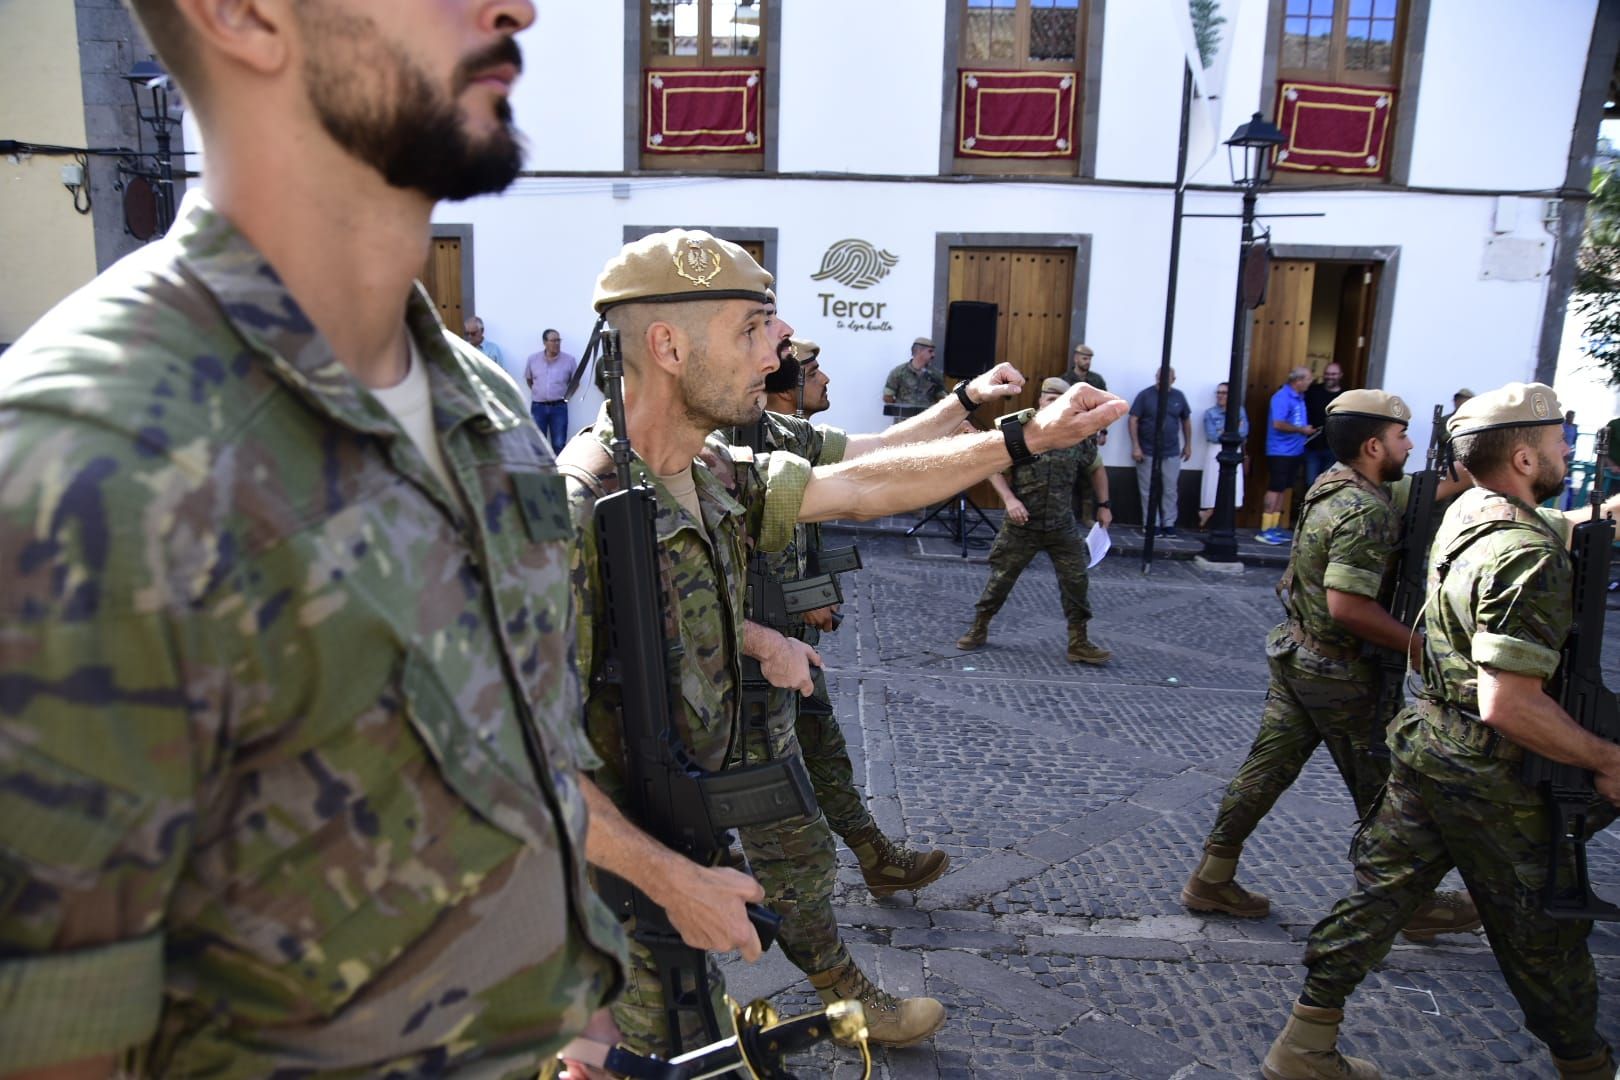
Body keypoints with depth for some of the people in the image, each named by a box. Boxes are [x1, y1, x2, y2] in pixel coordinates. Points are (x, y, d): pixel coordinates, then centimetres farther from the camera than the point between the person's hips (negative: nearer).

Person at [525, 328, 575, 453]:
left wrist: (566, 396, 3)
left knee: (559, 444, 2)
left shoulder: (569, 360, -4)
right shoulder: (533, 359, 0)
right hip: (538, 407, 1)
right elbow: (528, 378, 17)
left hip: (559, 407, -1)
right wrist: (537, 392, 9)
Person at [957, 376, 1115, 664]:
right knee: (1001, 578, 6)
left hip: (1061, 527, 3)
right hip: (1021, 525, -2)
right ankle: (978, 629, 24)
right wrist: (1009, 500, -18)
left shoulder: (1078, 438, 0)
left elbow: (1097, 469, 18)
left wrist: (1103, 505, 13)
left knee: (1076, 580, -1)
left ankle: (1079, 643, 11)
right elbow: (993, 467, -5)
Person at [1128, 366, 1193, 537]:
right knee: (1149, 491, 3)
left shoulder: (1179, 396, 4)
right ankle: (1150, 524, 11)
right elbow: (1133, 420, -8)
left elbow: (1186, 421, 15)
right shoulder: (1145, 395, -6)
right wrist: (1135, 446, -14)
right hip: (1148, 452, -3)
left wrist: (1188, 444, 14)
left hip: (1172, 453, 3)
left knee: (1170, 491, 6)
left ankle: (1168, 524, 15)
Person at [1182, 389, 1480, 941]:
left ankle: (1211, 879, 19)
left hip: (1295, 651, 9)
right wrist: (1421, 648, -22)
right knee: (1383, 791, 8)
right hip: (1339, 672, -9)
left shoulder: (1332, 484, 6)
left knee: (1267, 766, 13)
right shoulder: (1368, 511, -23)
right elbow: (1348, 605, -30)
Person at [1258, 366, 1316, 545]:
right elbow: (1278, 424, -23)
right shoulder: (1282, 397, -15)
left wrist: (1307, 430, 7)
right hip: (1280, 451, -8)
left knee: (1283, 489, 11)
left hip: (1294, 451, 8)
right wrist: (1301, 430, -15)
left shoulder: (1299, 397, 11)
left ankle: (1275, 527, 18)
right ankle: (1265, 530, -3)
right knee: (1275, 489, -7)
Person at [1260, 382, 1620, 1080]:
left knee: (1381, 888, 14)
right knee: (1542, 934, 14)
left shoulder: (1467, 511, 3)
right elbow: (1509, 706, -30)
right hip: (1493, 778, -8)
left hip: (1426, 744, 8)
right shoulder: (1529, 559, -25)